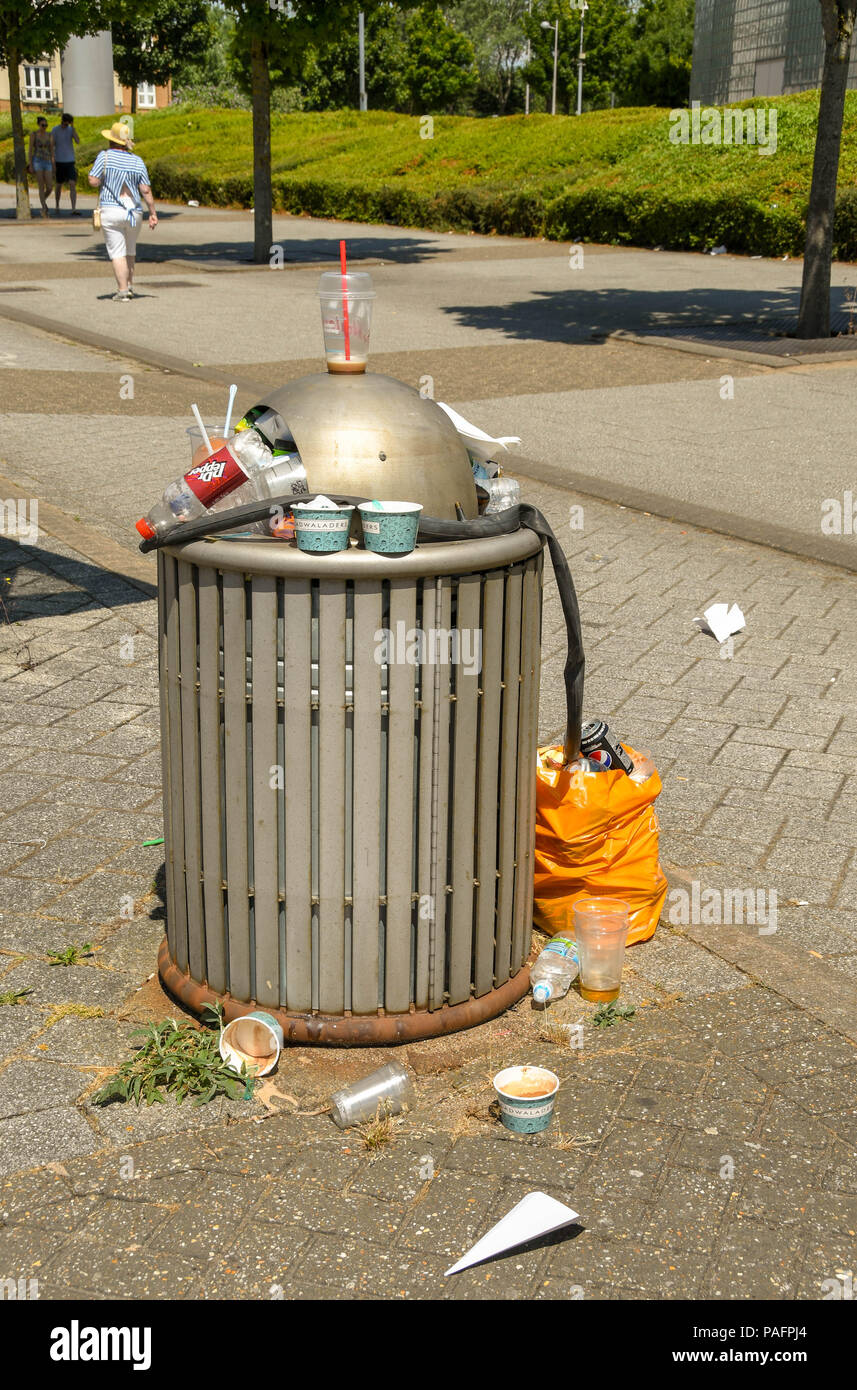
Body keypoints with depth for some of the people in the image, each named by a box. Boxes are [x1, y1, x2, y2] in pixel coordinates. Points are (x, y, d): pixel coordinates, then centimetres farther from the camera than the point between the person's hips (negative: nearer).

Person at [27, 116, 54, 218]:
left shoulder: (49, 135, 10)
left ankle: (43, 201, 25)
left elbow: (52, 151, 13)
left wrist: (53, 166, 9)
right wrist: (30, 166, -9)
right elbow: (30, 150, -3)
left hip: (47, 163, 4)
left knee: (49, 187, -5)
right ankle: (44, 209, -2)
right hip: (37, 162, -4)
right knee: (41, 187, -8)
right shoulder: (33, 134, -2)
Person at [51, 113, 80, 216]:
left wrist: (73, 127, -18)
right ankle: (57, 206, 32)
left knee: (73, 185, -13)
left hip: (70, 162, 1)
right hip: (59, 162, -1)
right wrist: (52, 162, -11)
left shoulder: (71, 129, 2)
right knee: (59, 185, 10)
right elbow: (51, 146, -5)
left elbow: (78, 141, -14)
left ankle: (74, 210, -18)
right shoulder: (55, 130, -5)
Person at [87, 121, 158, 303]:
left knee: (117, 253, -2)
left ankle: (123, 291, -7)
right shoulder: (137, 161, 3)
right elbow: (146, 191, -1)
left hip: (111, 211, -4)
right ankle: (129, 286, 24)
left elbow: (93, 182, -9)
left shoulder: (105, 156, -6)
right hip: (134, 212, 4)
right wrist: (153, 213, 3)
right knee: (130, 250, 22)